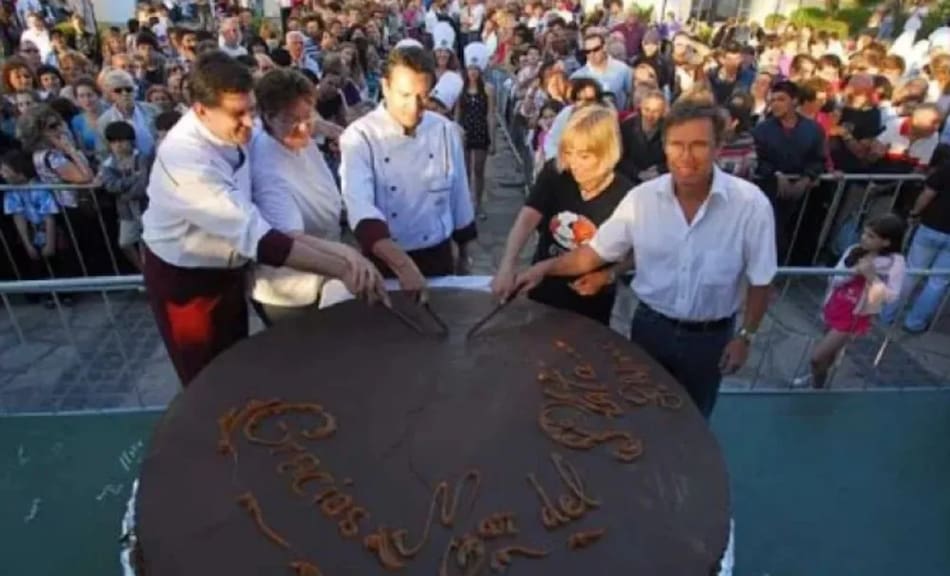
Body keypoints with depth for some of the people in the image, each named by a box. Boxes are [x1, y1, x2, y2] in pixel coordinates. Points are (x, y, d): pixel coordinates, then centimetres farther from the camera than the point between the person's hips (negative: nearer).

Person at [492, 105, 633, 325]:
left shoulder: (625, 194, -19)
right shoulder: (554, 173, -13)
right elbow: (526, 219, -24)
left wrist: (608, 276, -25)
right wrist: (507, 267, -37)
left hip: (590, 302, -2)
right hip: (543, 290, 2)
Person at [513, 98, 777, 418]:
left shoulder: (751, 205, -19)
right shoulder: (642, 198, -14)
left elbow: (759, 281, -9)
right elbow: (596, 253, -7)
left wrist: (745, 337, -6)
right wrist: (547, 267, -19)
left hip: (709, 336, -1)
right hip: (650, 326, 1)